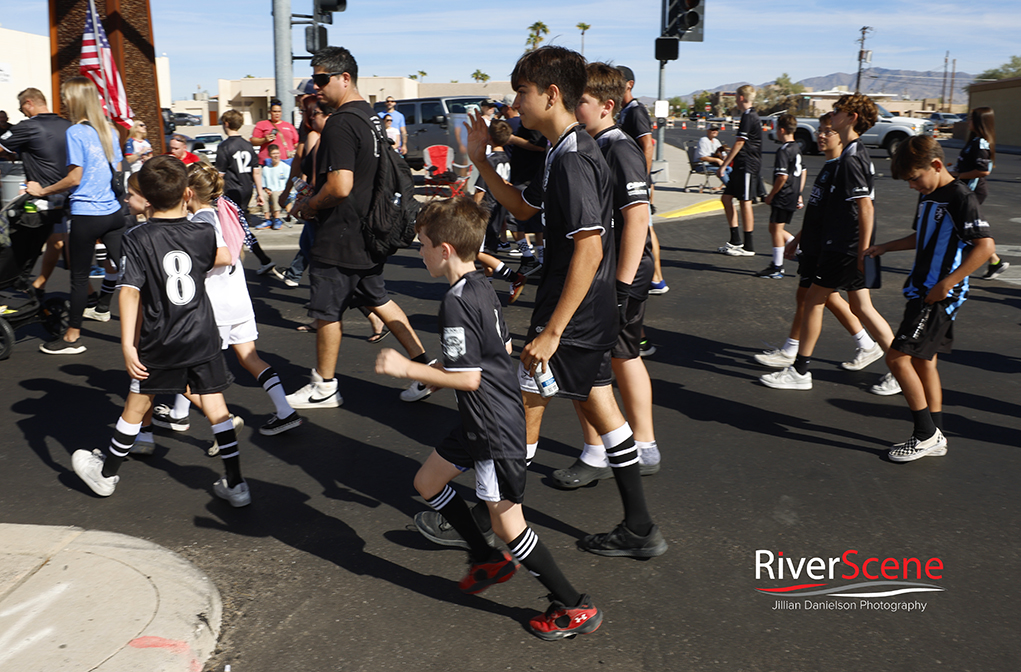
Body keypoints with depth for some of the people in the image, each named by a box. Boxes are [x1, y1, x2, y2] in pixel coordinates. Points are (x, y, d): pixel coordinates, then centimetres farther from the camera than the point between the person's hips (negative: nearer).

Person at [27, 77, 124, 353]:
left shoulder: (75, 132, -11)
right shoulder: (108, 130, 9)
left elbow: (74, 178, -14)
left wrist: (42, 191, -2)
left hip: (86, 214, -6)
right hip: (114, 211, 7)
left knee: (79, 276, 3)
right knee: (125, 265, 12)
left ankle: (73, 337, 13)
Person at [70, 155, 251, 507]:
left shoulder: (137, 238, -10)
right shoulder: (203, 233, -3)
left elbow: (130, 292, -16)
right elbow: (224, 258, 19)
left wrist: (127, 345, -14)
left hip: (159, 343, -1)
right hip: (203, 339, 2)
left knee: (136, 407, 15)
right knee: (215, 407, 7)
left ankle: (106, 473, 34)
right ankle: (235, 485, 9)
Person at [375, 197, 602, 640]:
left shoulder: (455, 303, -23)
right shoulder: (482, 288, 6)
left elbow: (467, 378, -25)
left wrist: (405, 368, -19)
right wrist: (442, 369, 25)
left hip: (496, 429, -10)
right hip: (480, 421, 10)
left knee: (507, 524, 1)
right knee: (427, 483, 21)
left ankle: (575, 609, 14)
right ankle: (489, 561, 35)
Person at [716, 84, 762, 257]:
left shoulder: (748, 117, -14)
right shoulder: (751, 115, 17)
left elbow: (739, 144, -17)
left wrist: (723, 165, -15)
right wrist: (729, 163, 25)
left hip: (747, 165, -10)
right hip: (741, 166, 10)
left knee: (745, 202, -6)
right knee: (726, 198, 11)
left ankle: (748, 246, -1)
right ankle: (735, 240, 16)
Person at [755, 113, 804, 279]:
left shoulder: (783, 150, -16)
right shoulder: (797, 149, 13)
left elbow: (782, 177, -23)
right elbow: (803, 173, 20)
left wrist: (771, 195, -13)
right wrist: (798, 194, 24)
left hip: (783, 197, -9)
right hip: (793, 197, 9)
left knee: (776, 229, -2)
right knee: (776, 229, 17)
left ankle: (776, 268, 3)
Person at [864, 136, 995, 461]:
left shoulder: (961, 197, -15)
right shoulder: (928, 195, 13)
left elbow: (985, 245, -23)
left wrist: (947, 283, -25)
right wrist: (886, 247, 22)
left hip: (941, 297, -9)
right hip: (922, 291, 9)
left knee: (897, 357, -11)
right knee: (924, 362, 12)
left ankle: (927, 434, 1)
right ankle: (935, 438, 21)